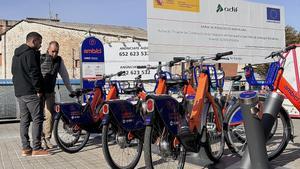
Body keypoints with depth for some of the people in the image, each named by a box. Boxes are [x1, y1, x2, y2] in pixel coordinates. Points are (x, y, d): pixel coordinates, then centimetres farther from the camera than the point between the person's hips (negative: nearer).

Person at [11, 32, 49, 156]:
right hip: (30, 92, -9)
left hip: (19, 92, 10)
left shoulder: (16, 55, 20)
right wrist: (39, 90, -12)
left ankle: (25, 148, 11)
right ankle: (36, 148, -5)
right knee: (37, 119, -5)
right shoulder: (31, 53, -12)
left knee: (24, 120, 9)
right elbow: (34, 73, -18)